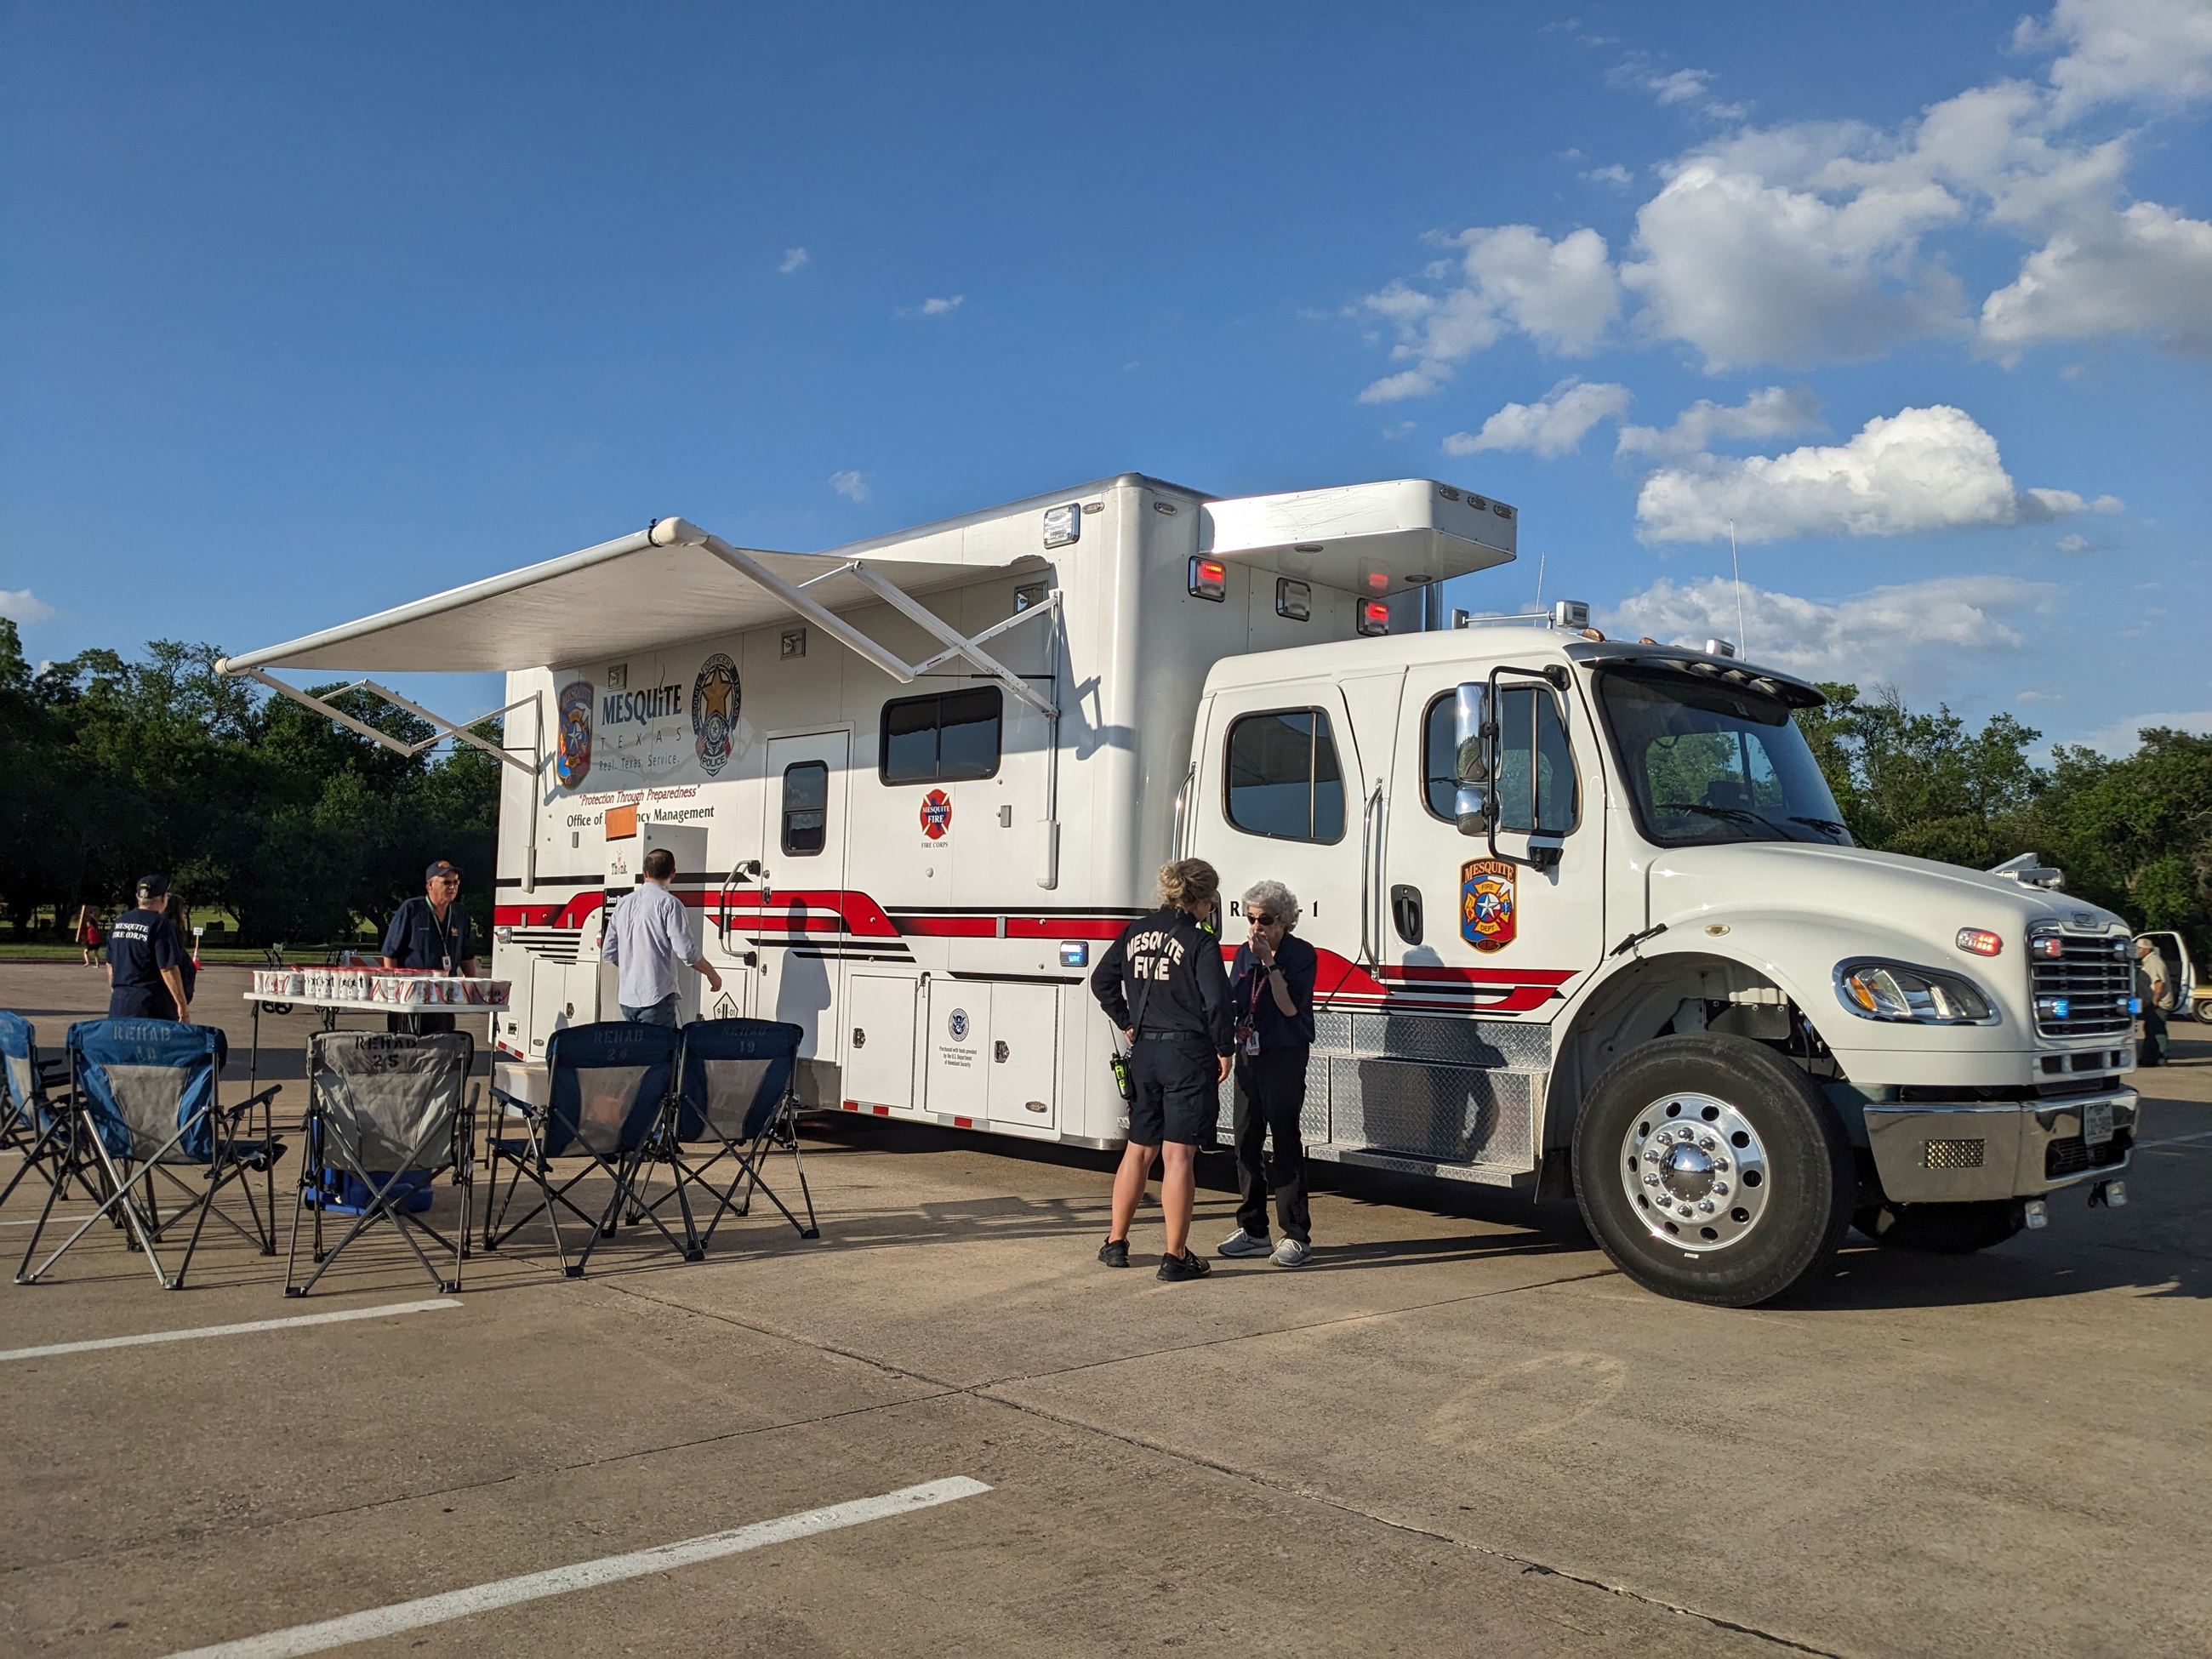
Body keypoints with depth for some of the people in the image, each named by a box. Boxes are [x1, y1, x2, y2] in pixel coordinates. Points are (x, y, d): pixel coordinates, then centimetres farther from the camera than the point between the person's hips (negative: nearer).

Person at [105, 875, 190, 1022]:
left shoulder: (119, 922, 12)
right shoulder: (160, 925, -11)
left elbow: (110, 965, 18)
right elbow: (168, 969, -15)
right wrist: (182, 1004, -11)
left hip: (119, 1003, 7)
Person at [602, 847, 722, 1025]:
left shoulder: (624, 902, 10)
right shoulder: (669, 903, -9)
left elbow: (608, 953, 13)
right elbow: (686, 952, -14)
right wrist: (711, 973, 2)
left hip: (626, 997, 6)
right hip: (656, 997, -6)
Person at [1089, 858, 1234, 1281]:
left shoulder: (1136, 933, 7)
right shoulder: (1200, 943, -11)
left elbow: (1101, 981, 13)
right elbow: (1216, 1003, -14)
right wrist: (1224, 1051, -2)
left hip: (1144, 1052, 6)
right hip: (1188, 1054, -6)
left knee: (1139, 1148, 17)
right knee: (1178, 1155, -2)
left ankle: (1115, 1242, 25)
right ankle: (1176, 1256, 2)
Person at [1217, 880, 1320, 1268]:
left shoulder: (1301, 954, -7)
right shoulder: (1245, 953, 11)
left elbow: (1290, 1007, -17)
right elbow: (1230, 1002, 14)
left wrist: (1270, 962, -20)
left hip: (1285, 1058, -6)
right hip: (1248, 1054, 6)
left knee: (1285, 1142, -5)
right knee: (1247, 1141, 8)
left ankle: (1296, 1235, 1)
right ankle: (1253, 1229, 19)